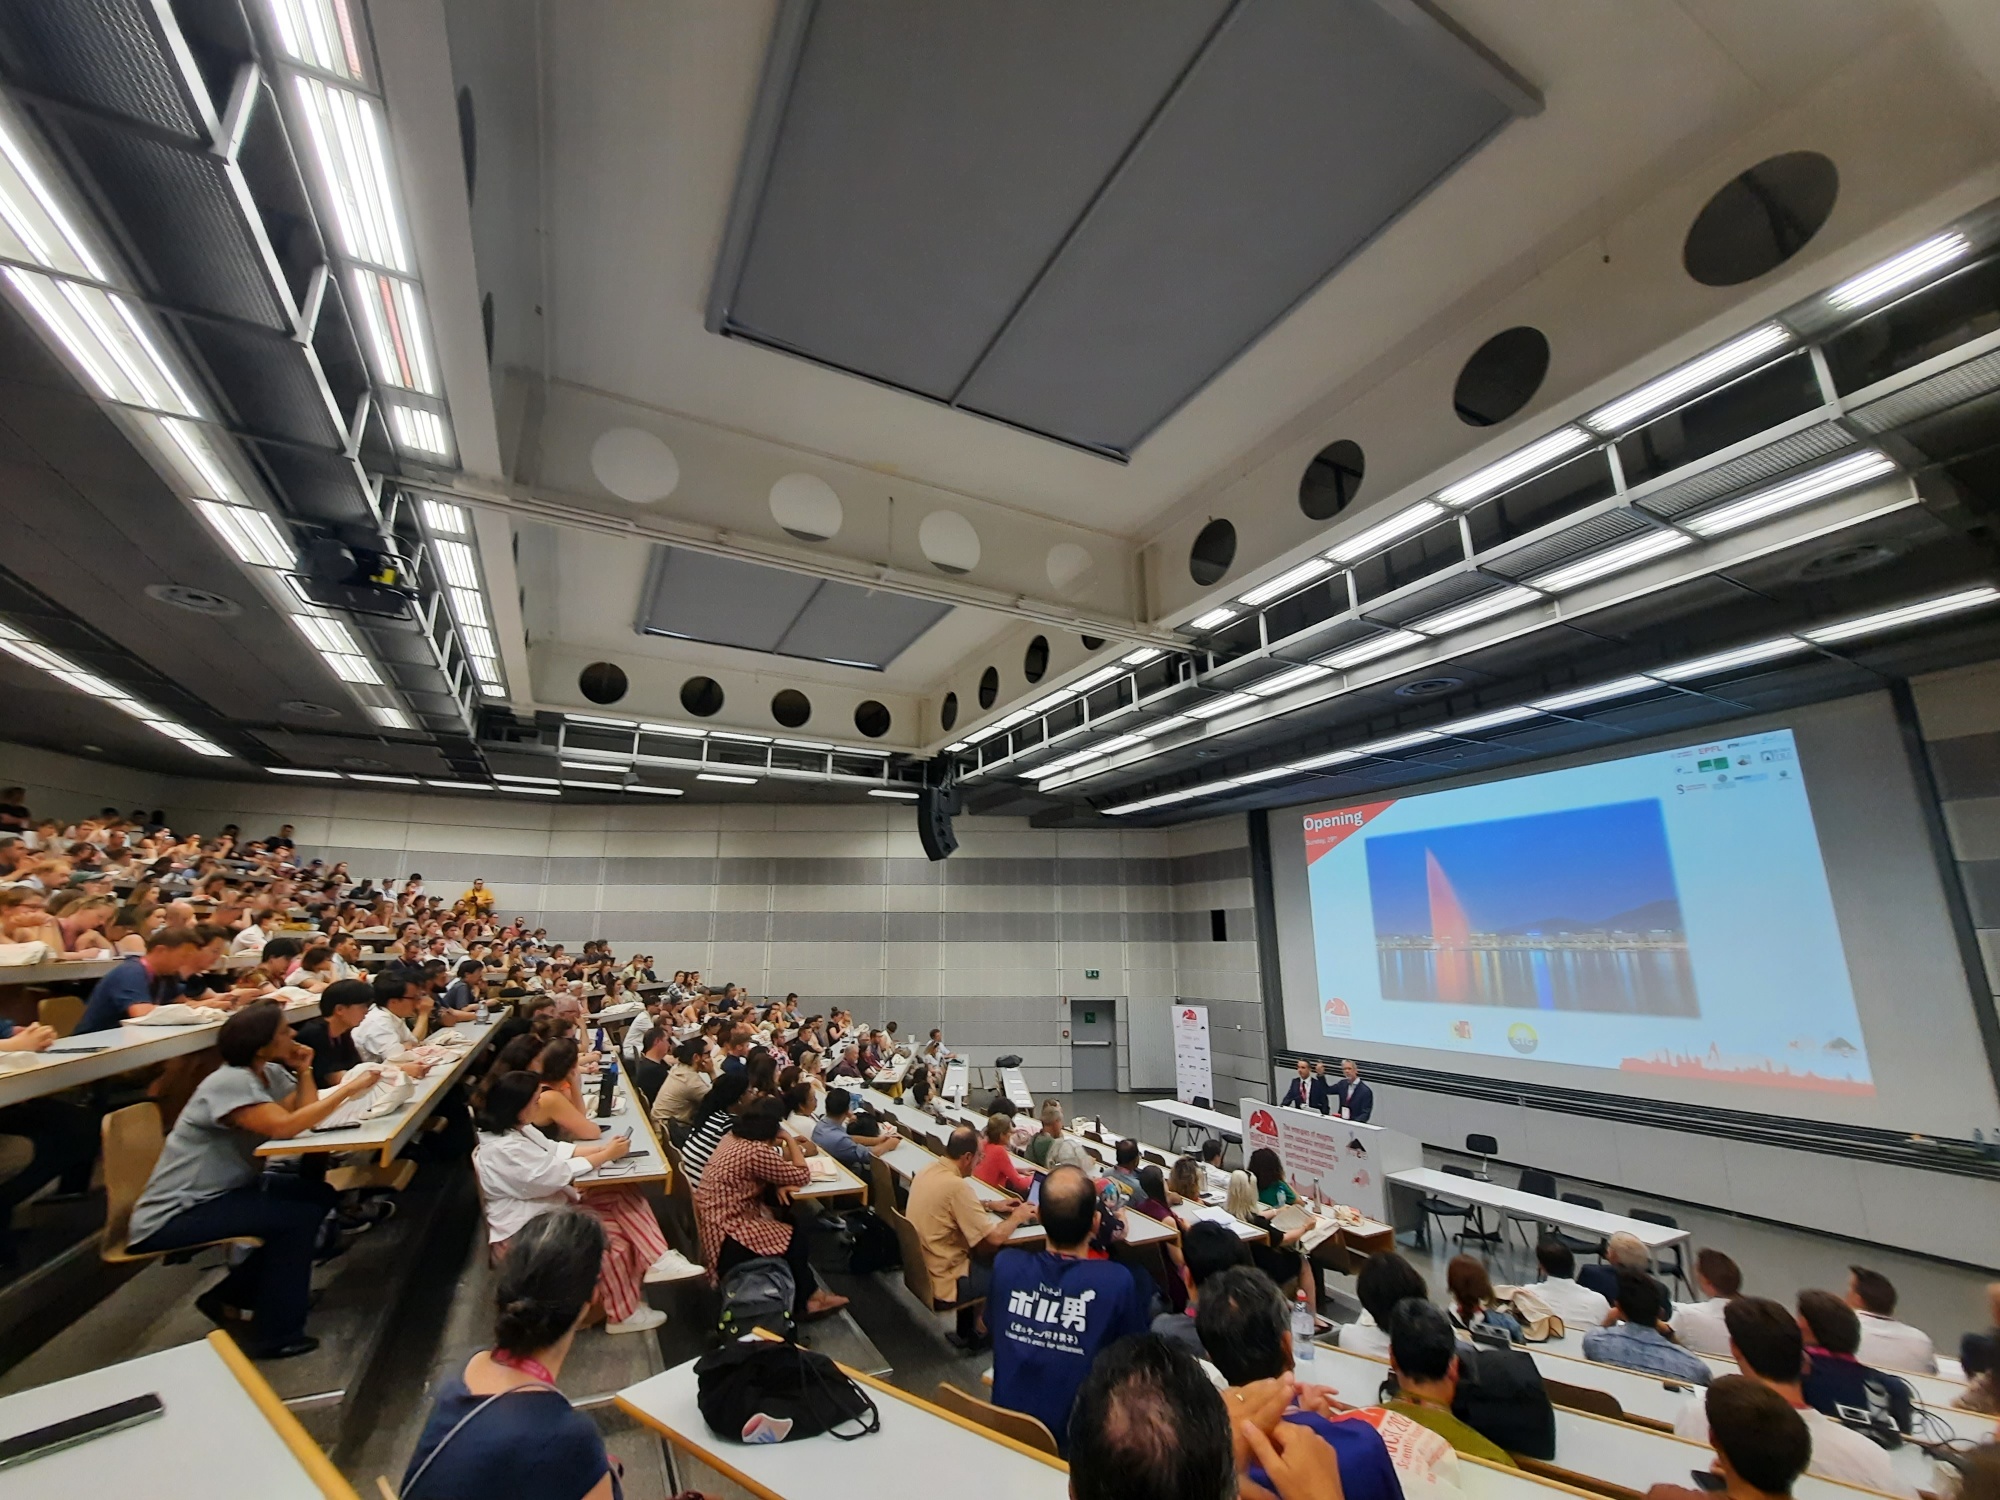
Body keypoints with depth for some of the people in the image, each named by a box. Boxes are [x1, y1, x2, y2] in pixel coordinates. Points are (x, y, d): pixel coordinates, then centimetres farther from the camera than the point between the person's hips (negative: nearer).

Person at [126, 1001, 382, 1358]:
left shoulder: (272, 1073, 2)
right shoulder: (230, 1081, -25)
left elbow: (305, 1113, -3)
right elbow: (284, 1127, -34)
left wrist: (304, 1071, -12)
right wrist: (348, 1089, -30)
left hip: (220, 1193, 9)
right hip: (172, 1217, -9)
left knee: (318, 1194, 0)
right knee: (299, 1214, -19)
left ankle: (229, 1296, 14)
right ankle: (276, 1335, -3)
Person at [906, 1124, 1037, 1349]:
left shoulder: (928, 1170, -2)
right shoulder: (956, 1185, -30)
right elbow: (995, 1237, -24)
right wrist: (1017, 1217, -6)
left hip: (923, 1267, 8)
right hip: (943, 1280, -8)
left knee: (985, 1254, 25)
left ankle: (966, 1332, 33)